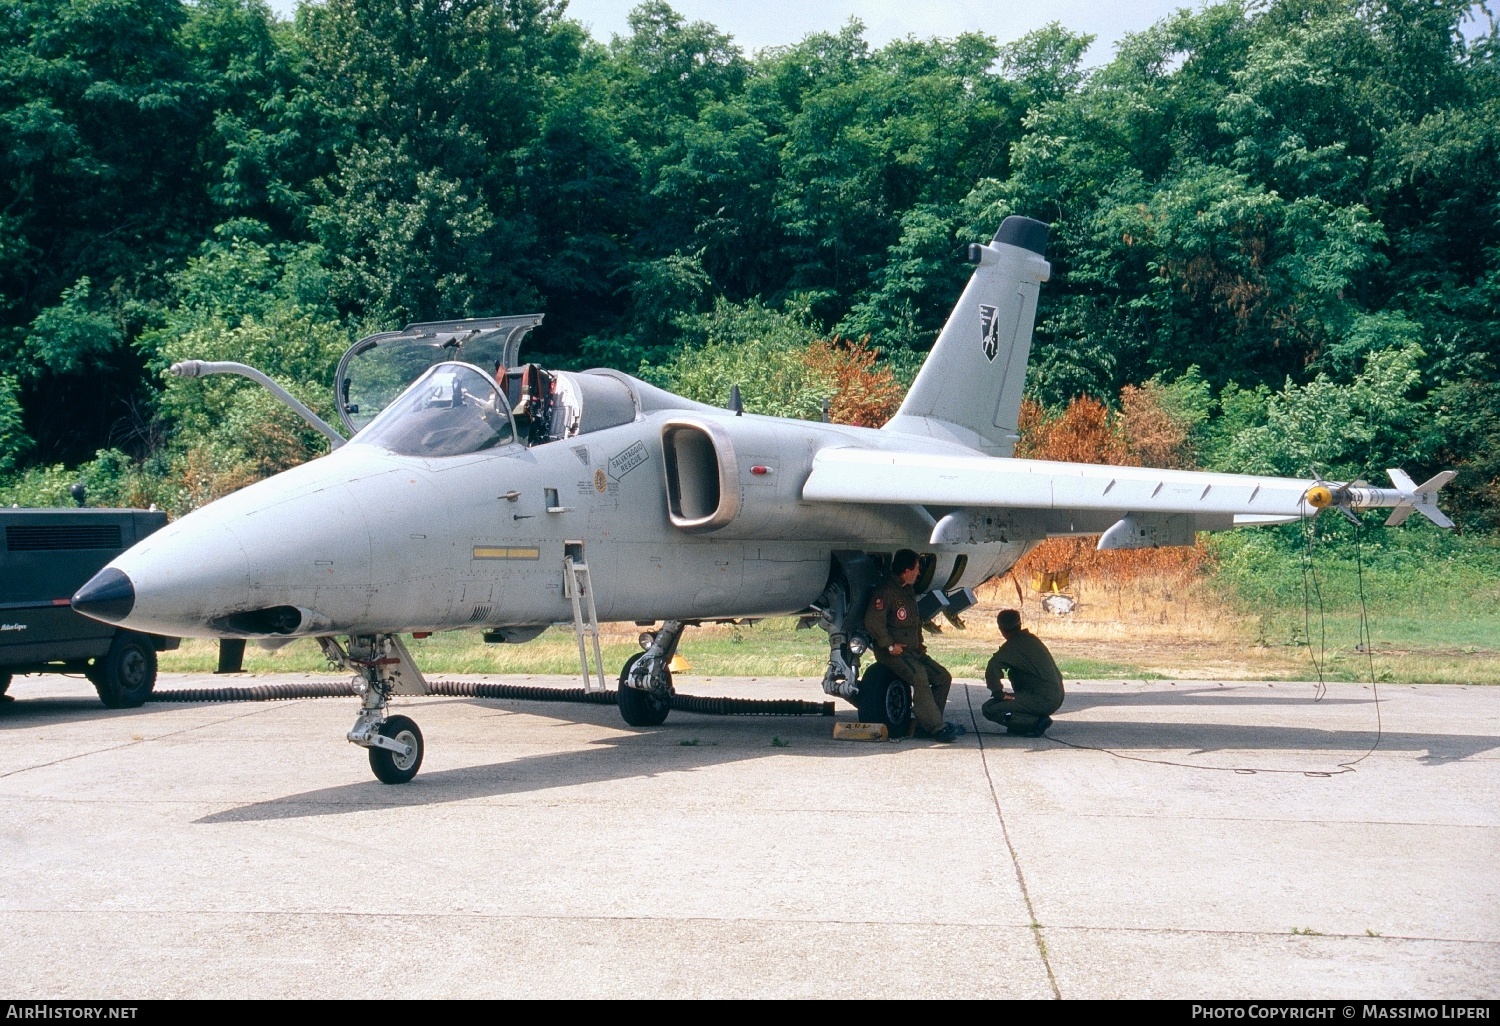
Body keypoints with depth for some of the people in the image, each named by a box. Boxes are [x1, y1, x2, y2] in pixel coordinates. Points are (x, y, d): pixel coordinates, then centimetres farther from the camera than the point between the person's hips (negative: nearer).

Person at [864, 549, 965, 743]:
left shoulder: (908, 591, 19)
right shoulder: (886, 591, -13)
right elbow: (872, 621, -22)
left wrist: (919, 643, 19)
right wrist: (890, 645, -20)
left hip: (912, 651, 10)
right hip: (893, 652, -10)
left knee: (943, 677, 1)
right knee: (919, 676, -31)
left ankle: (928, 723, 5)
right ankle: (936, 727, -29)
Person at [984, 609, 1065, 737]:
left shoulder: (1013, 646, -9)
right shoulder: (1032, 639, 15)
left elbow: (992, 668, -26)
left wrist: (999, 694, -14)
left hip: (1043, 700, -9)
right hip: (1057, 697, 9)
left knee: (990, 709, -8)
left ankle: (1037, 722, -10)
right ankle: (1039, 718, 16)